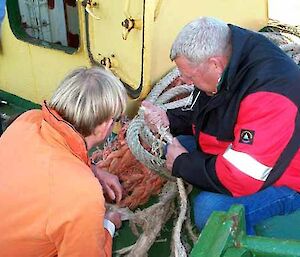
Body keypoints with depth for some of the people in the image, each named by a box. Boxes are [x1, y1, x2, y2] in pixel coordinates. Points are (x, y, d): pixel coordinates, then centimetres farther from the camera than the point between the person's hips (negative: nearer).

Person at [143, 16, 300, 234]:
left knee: (211, 208, -31)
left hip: (281, 180, -8)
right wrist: (168, 120, -8)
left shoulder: (270, 94, -34)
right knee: (170, 147, 1)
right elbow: (203, 114, 12)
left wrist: (181, 164, -19)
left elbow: (242, 177, -34)